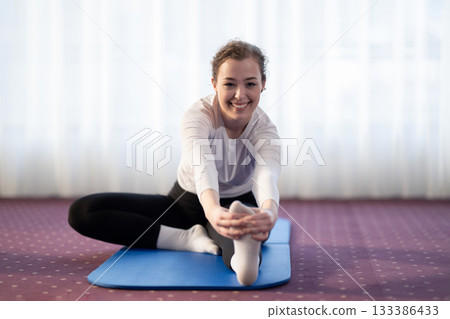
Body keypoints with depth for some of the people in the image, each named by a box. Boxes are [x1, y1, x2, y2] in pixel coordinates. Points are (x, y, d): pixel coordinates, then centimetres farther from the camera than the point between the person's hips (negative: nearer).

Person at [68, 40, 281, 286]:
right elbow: (203, 167, -45)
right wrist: (212, 209, -68)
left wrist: (269, 211, -66)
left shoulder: (265, 129, -20)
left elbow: (267, 174, -42)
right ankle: (189, 238, -25)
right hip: (187, 204, 2)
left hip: (239, 204, -1)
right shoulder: (197, 116, -25)